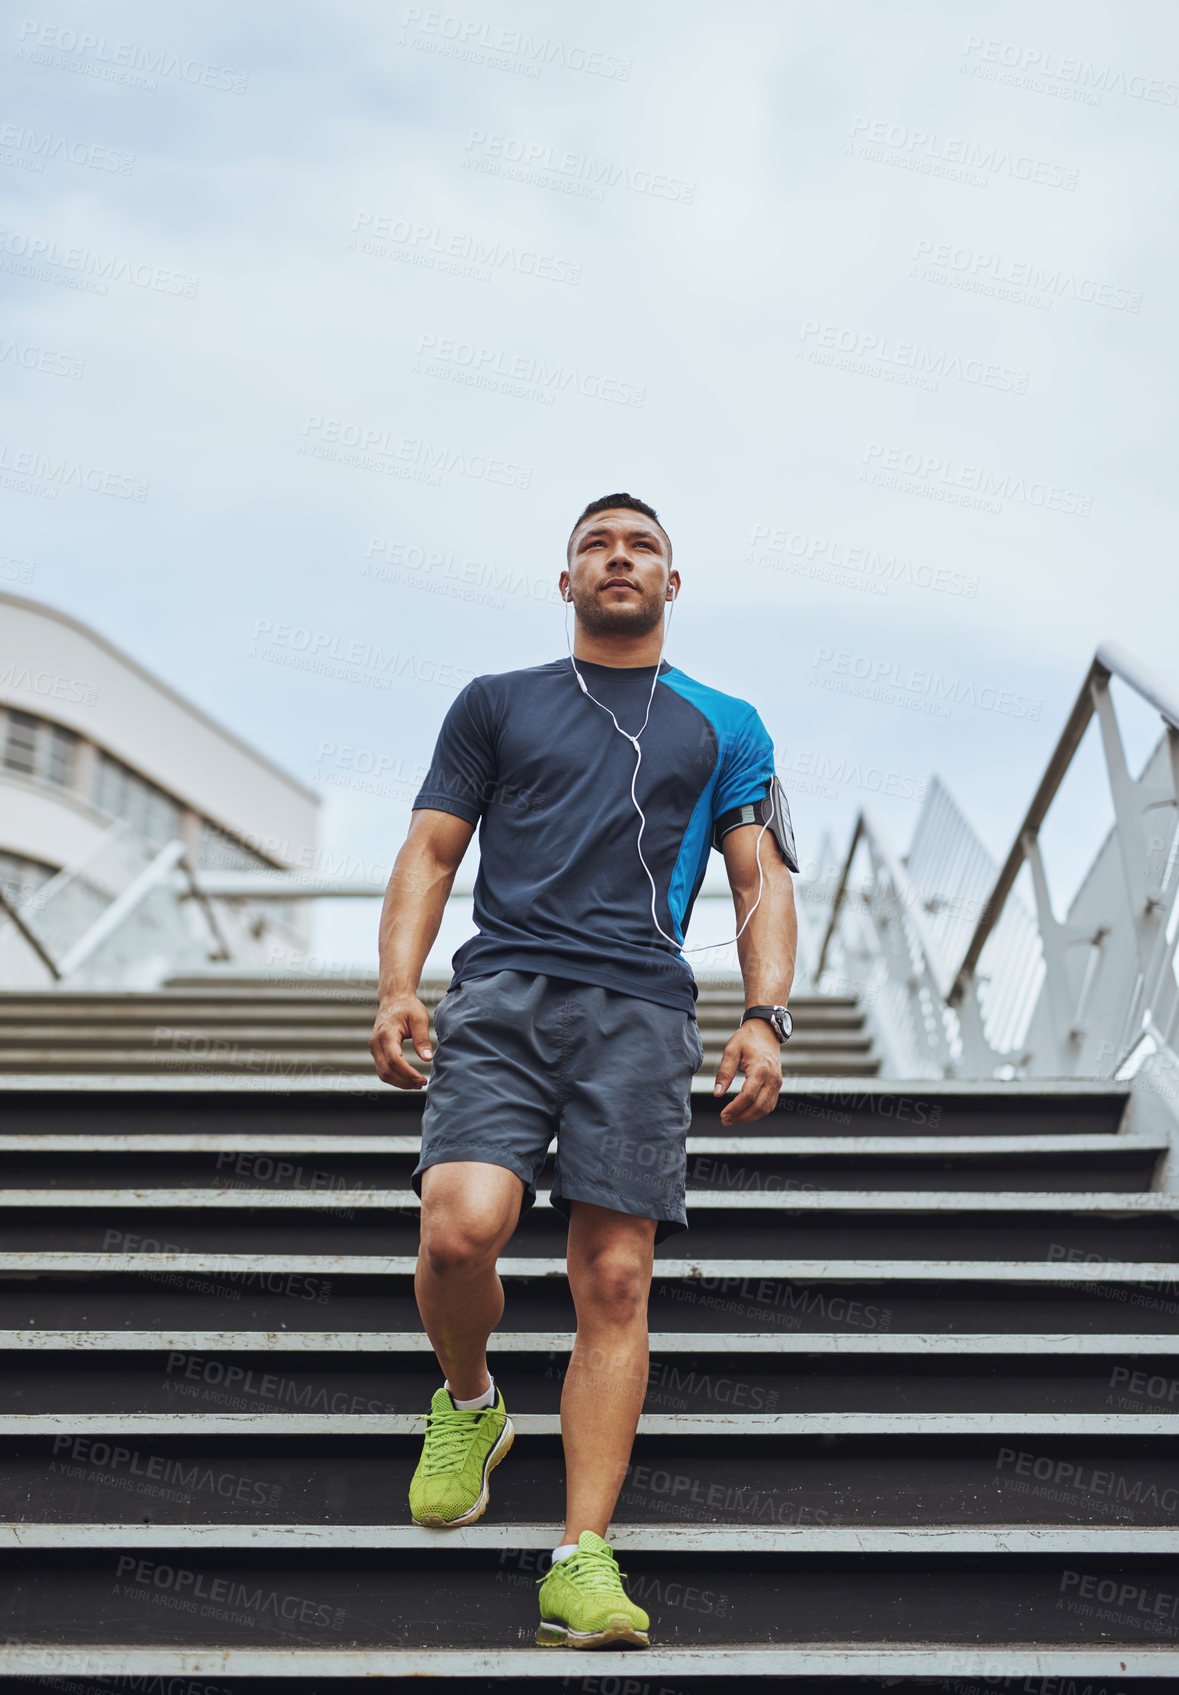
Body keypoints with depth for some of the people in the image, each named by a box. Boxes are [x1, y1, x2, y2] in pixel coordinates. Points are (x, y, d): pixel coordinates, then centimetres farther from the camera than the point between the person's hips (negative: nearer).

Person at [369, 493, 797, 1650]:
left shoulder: (724, 727, 20)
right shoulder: (495, 703, 19)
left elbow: (761, 879, 14)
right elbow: (429, 853, 13)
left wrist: (765, 1018, -2)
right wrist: (397, 988, -2)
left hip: (639, 1007, 0)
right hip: (501, 994, 0)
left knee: (614, 1281, -8)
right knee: (461, 1227, -20)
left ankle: (583, 1557, 1)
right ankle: (468, 1404, 12)